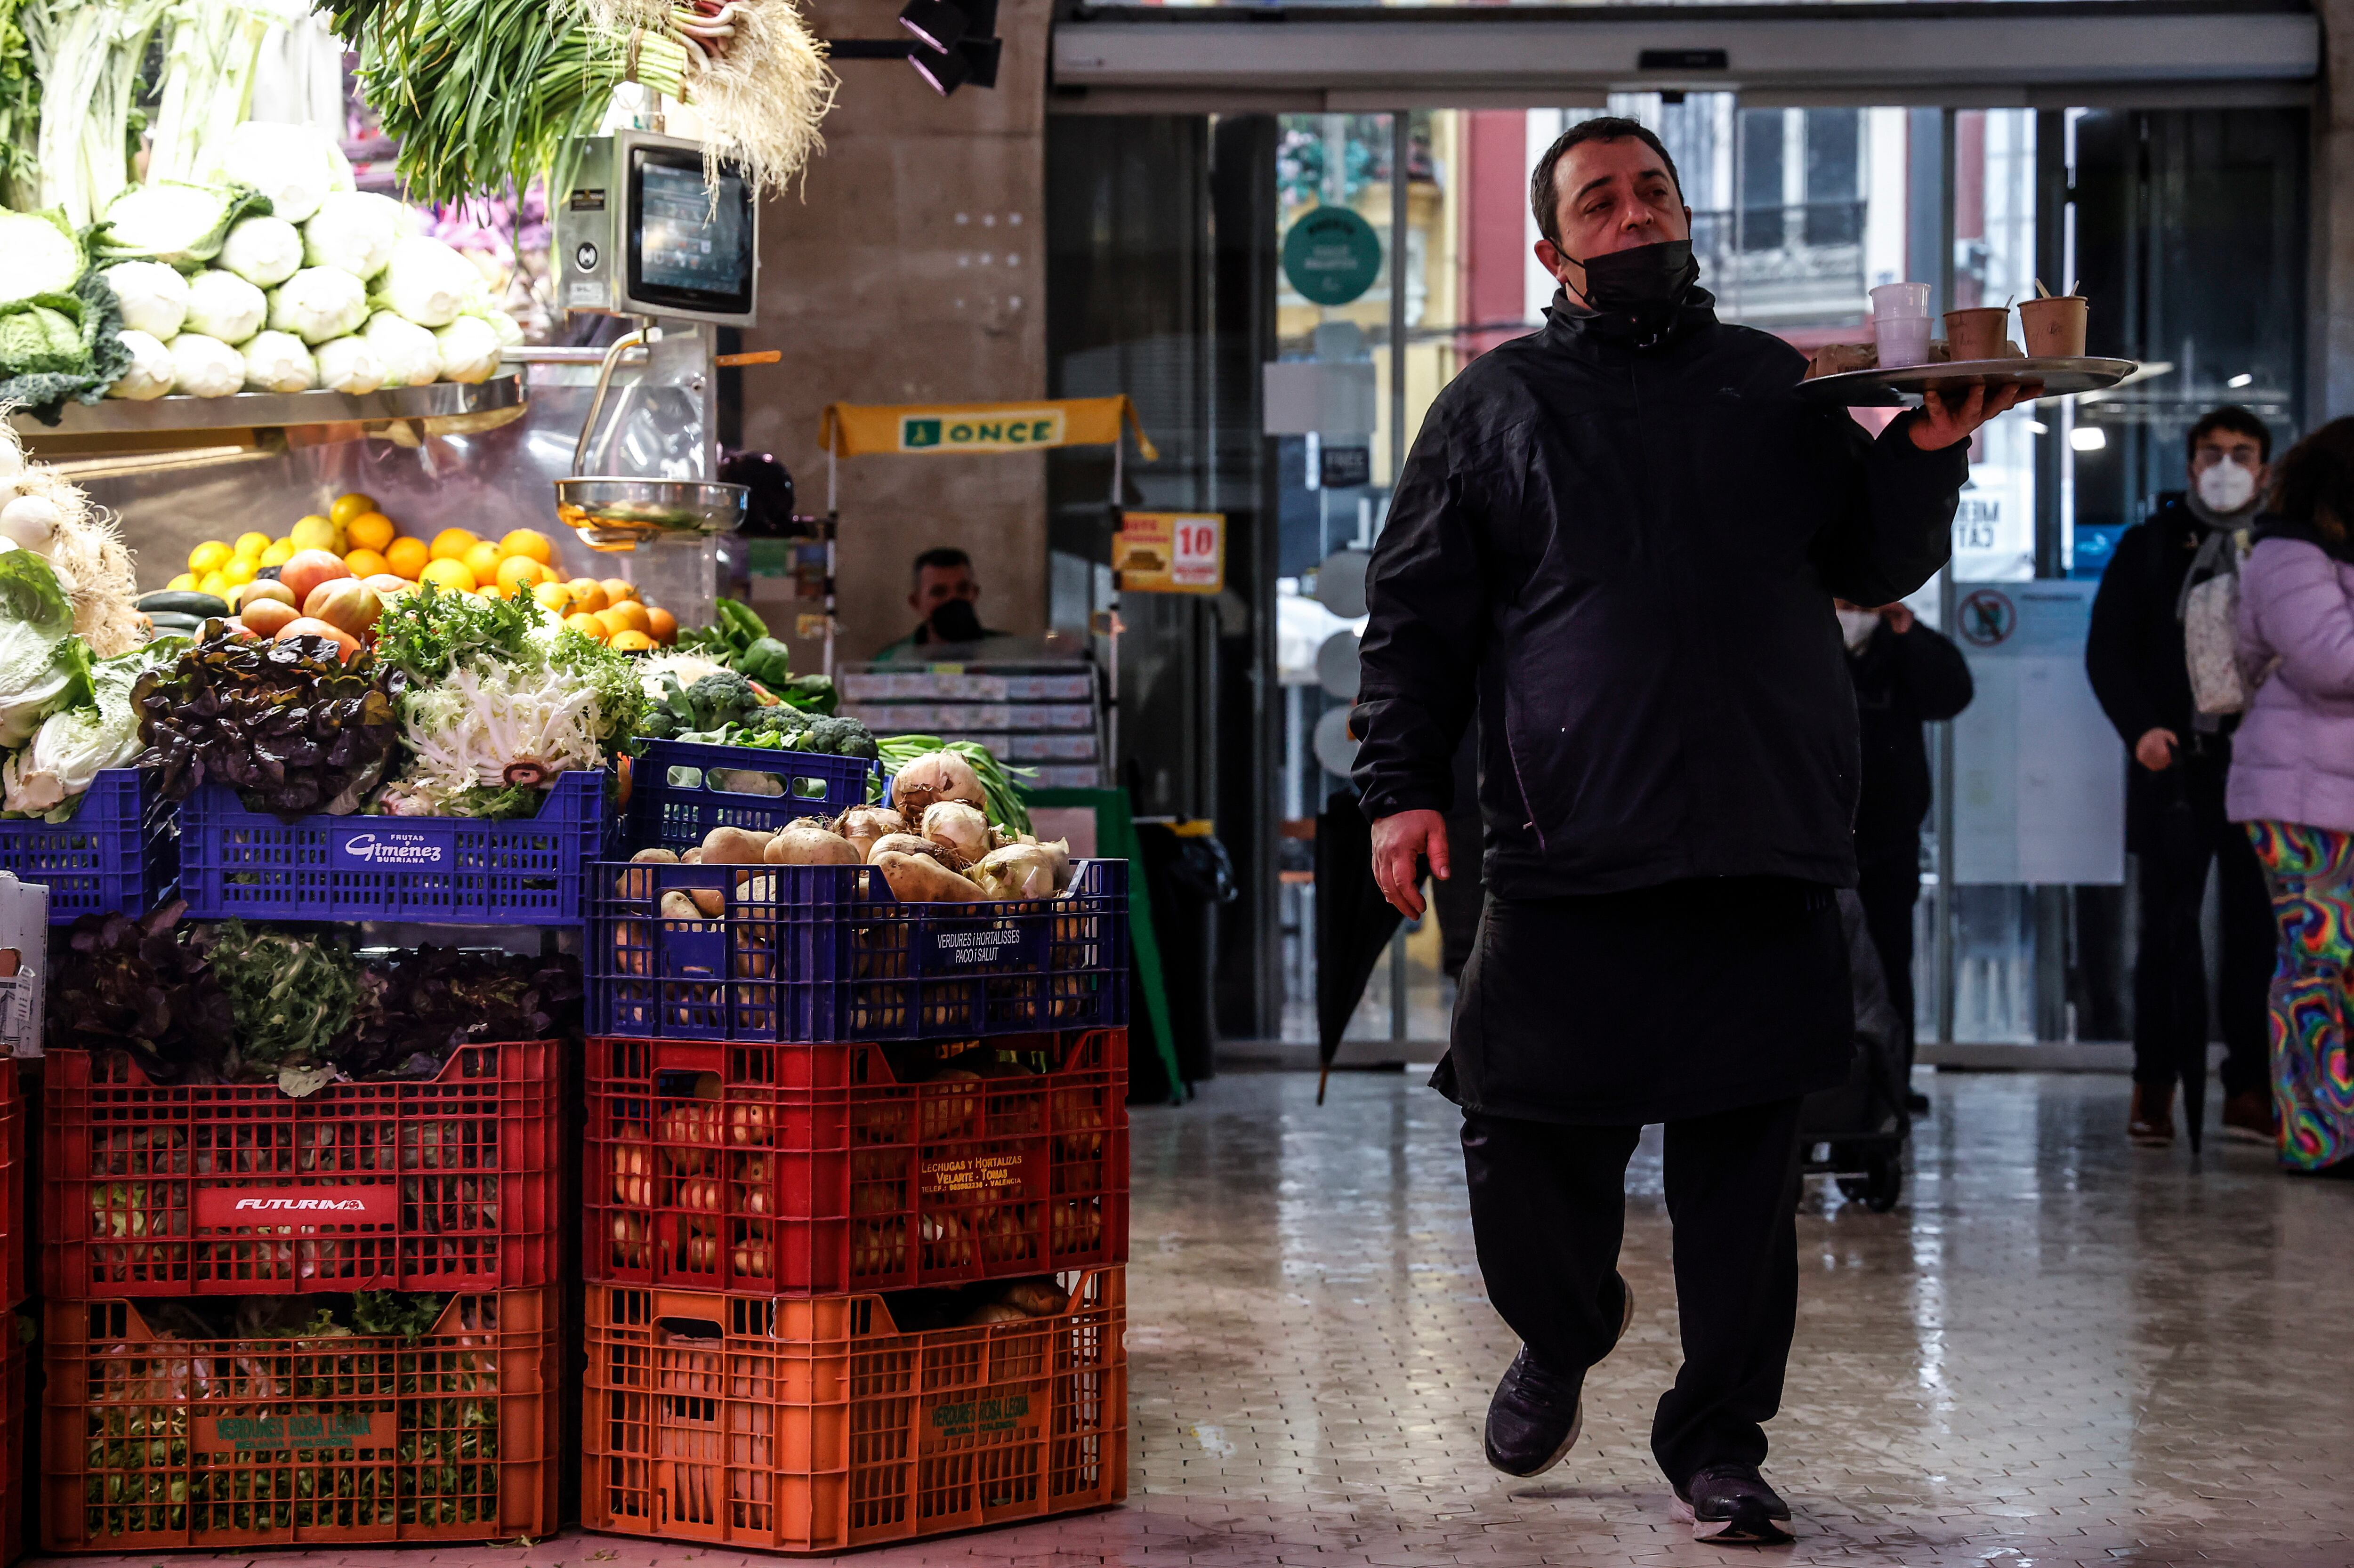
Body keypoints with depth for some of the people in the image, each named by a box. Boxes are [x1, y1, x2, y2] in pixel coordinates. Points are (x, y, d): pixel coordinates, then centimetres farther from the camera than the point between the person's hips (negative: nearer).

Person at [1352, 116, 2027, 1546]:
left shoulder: (1778, 388, 17)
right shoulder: (1498, 405, 12)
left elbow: (1877, 568, 18)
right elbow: (1416, 613, 9)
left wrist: (1927, 454, -1)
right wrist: (1402, 784, -2)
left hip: (1768, 852, 2)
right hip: (1571, 853, -1)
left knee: (1745, 1163, 3)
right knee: (1527, 1144, -2)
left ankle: (1718, 1442, 16)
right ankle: (1564, 1336, 29)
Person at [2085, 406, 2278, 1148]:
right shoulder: (2150, 547, 10)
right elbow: (2107, 650, 6)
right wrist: (2139, 728, -9)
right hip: (2173, 764, 0)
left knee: (2256, 925, 0)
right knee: (2168, 924, 0)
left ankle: (2249, 1086, 4)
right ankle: (2156, 1086, 5)